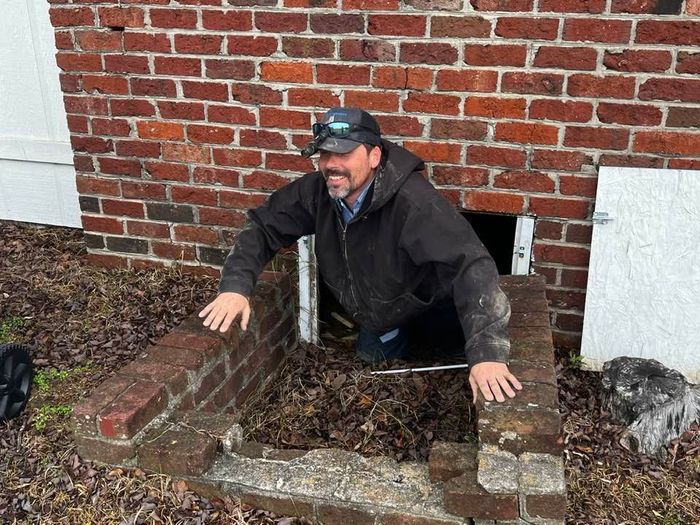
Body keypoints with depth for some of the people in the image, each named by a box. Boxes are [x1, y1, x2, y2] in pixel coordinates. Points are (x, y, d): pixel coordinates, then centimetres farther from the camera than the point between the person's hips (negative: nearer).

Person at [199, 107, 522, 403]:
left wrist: (487, 353, -58)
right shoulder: (316, 191, -23)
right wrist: (235, 286, -30)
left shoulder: (414, 202, -41)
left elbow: (471, 265, -48)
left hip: (432, 313, -5)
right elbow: (262, 226, -12)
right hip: (377, 317, 5)